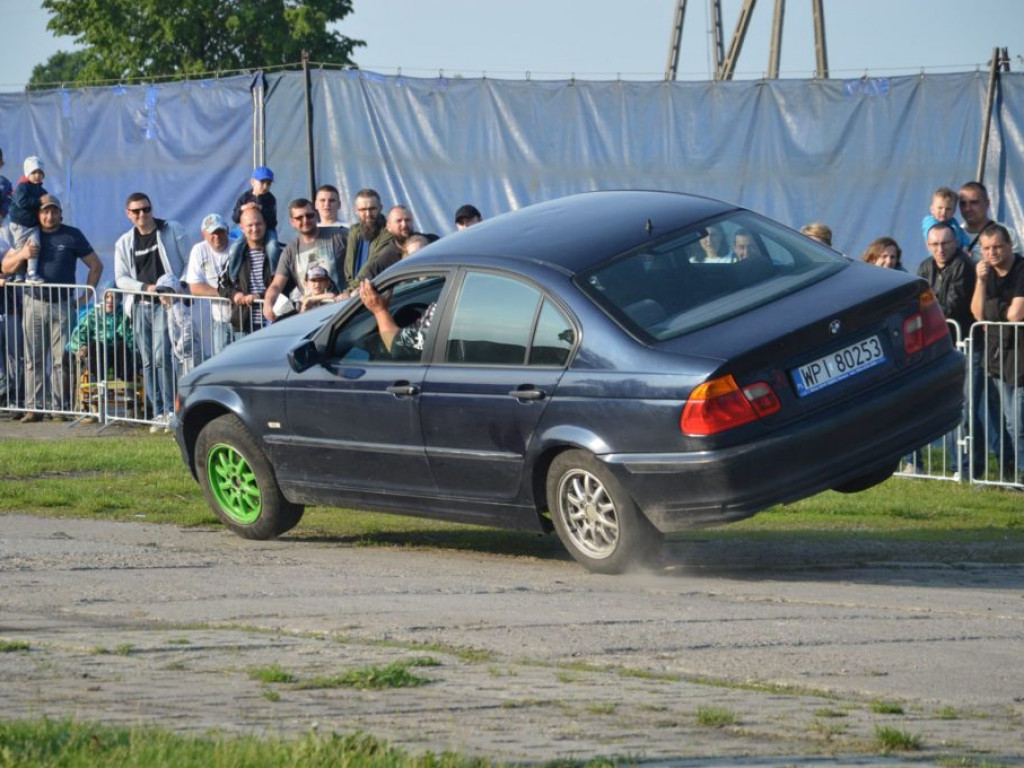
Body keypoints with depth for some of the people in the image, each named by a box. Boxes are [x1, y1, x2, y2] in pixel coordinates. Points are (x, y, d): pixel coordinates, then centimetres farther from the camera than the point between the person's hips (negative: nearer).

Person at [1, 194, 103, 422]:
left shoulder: (72, 235, 6)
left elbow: (96, 266, 10)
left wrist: (86, 296, 3)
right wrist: (21, 255, -9)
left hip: (63, 306, -2)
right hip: (34, 303, 2)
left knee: (62, 360, -6)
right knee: (34, 359, 0)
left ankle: (60, 407, -4)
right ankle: (34, 407, 1)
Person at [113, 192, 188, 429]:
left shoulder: (172, 231, 2)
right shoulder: (124, 243, 11)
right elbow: (121, 278, 6)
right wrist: (146, 287, -10)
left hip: (165, 304, -5)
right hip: (140, 305, 5)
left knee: (161, 355, -17)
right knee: (148, 361, 5)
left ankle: (170, 409, -14)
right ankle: (158, 411, 10)